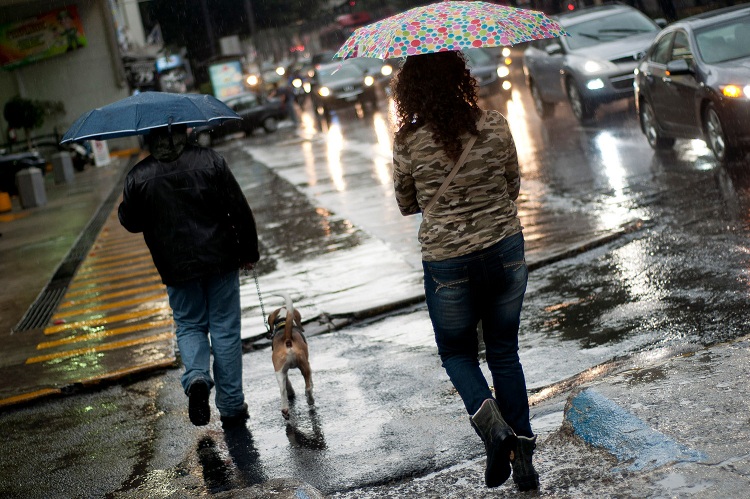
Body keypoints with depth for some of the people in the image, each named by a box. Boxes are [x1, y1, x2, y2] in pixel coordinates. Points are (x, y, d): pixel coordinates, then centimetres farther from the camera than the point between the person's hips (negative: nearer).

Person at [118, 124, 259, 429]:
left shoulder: (138, 177, -5)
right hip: (220, 259, 0)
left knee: (189, 326, 18)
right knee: (225, 329, 8)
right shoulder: (210, 161, -5)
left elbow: (130, 222, 7)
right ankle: (231, 407, 12)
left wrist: (127, 201, 25)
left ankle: (196, 378, -11)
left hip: (177, 267, 0)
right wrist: (249, 252, 5)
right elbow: (240, 210, -4)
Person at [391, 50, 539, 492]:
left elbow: (407, 205, 2)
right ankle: (523, 454, 16)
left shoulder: (409, 141, -13)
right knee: (505, 353, 17)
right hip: (507, 251, 3)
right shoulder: (495, 126, -6)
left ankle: (491, 420, -7)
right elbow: (513, 187, 8)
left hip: (448, 262, -2)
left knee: (458, 353, 19)